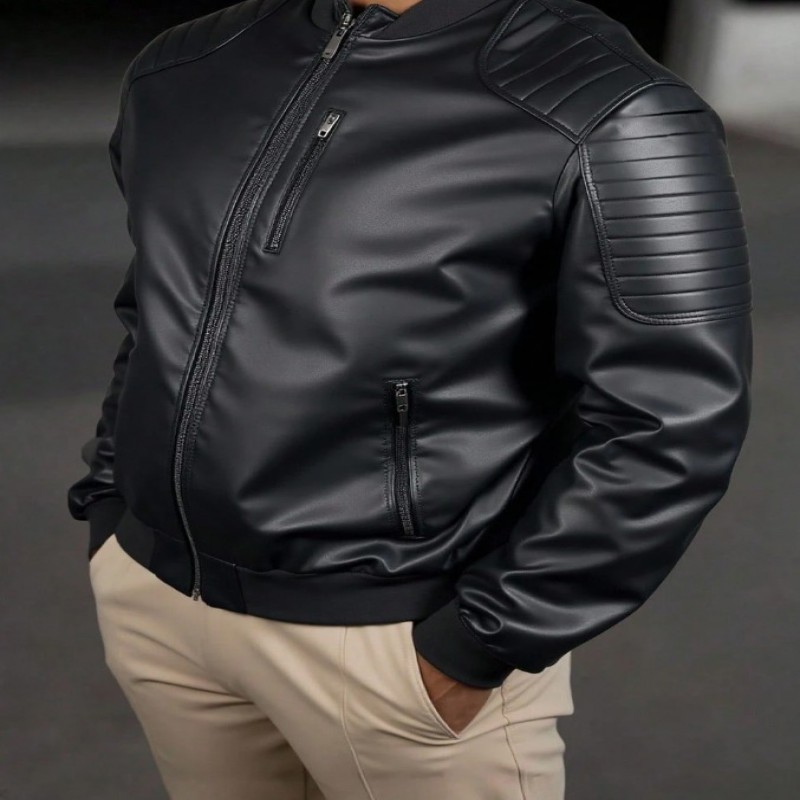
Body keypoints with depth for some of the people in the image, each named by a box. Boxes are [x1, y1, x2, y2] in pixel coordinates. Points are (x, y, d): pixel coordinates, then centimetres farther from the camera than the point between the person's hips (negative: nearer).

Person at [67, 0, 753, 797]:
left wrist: (476, 645, -15)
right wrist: (108, 504, 12)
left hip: (400, 635, -5)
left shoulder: (607, 114, -14)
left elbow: (665, 427, -15)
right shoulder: (181, 67, 5)